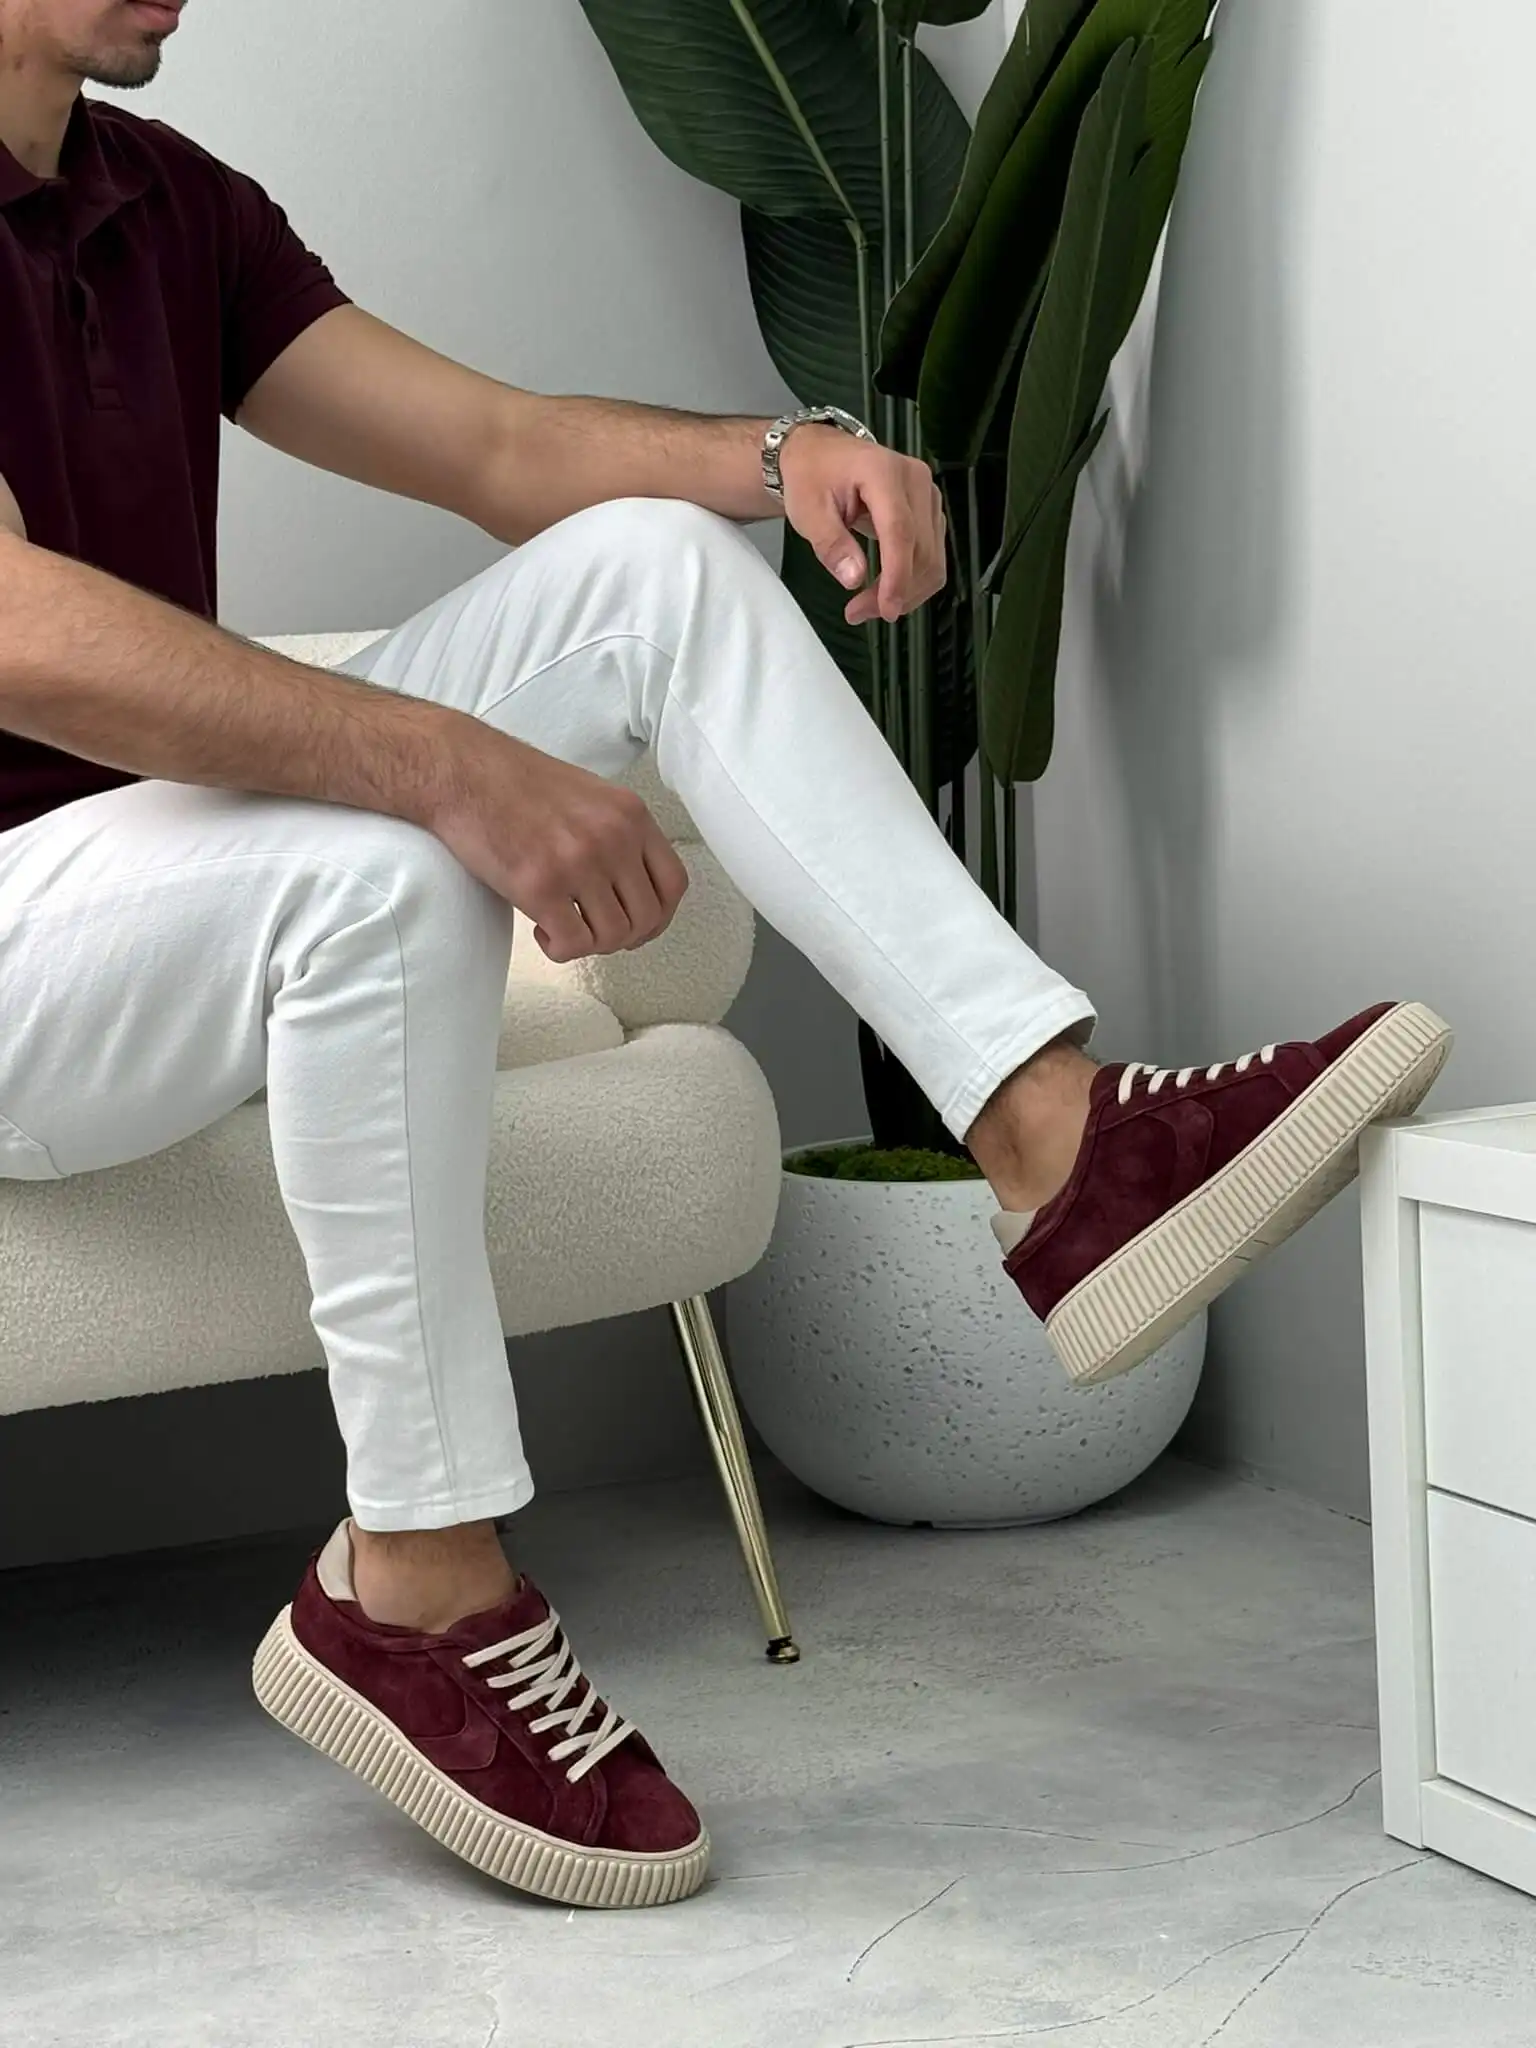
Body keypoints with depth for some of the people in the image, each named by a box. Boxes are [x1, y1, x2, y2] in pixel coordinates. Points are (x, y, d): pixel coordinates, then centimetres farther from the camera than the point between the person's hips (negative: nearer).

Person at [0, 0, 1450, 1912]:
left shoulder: (164, 200, 9)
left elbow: (497, 444, 7)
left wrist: (783, 456, -12)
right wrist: (457, 768, -36)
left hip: (161, 855, 8)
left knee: (649, 556, -4)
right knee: (388, 864, -36)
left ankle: (1061, 1135, -16)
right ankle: (413, 1593, -21)